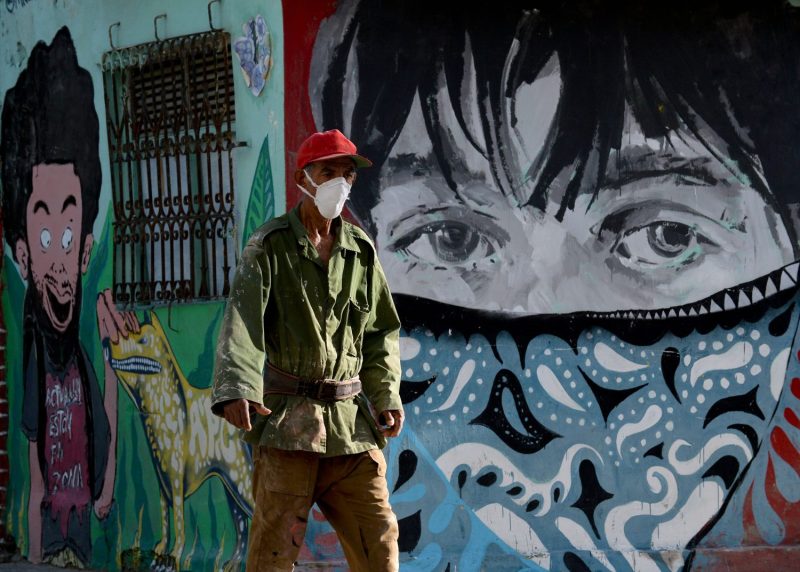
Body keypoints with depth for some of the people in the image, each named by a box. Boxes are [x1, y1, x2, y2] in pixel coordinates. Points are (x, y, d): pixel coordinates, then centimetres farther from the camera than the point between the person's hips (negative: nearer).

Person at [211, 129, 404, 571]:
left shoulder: (361, 251, 11)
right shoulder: (269, 246, -4)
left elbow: (381, 331, 17)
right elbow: (241, 322, -17)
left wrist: (387, 395, 2)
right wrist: (236, 390, -33)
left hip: (351, 419, 4)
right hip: (288, 418, -4)